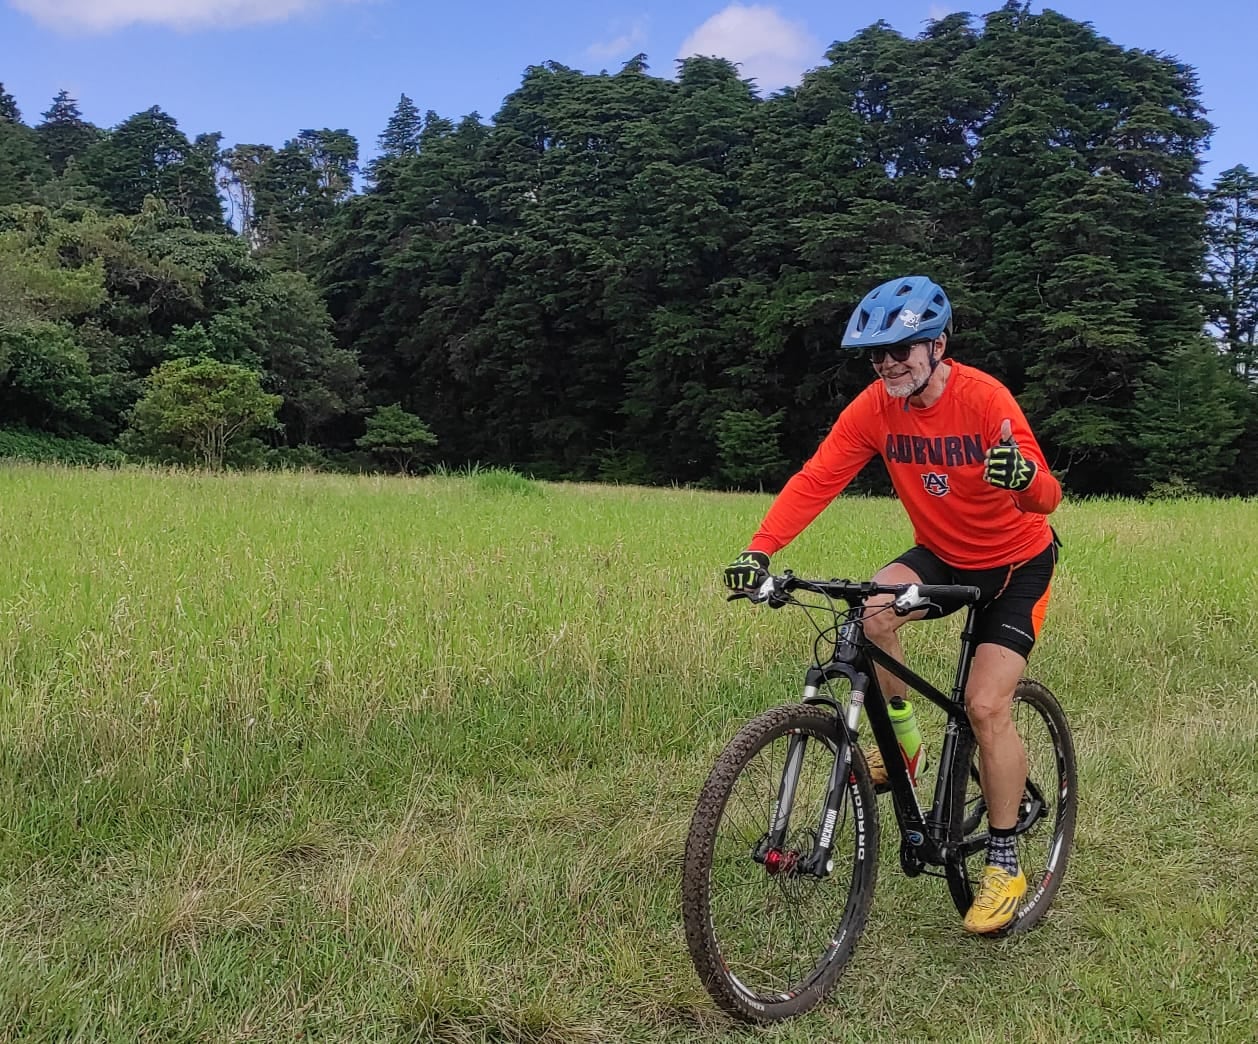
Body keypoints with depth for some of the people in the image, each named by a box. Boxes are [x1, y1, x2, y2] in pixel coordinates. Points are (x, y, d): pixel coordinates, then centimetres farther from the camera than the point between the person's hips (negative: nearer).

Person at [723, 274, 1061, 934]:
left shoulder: (983, 398, -24)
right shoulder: (875, 408, -13)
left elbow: (1045, 498, -29)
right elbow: (814, 480, -20)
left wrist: (1025, 476, -53)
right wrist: (758, 550, -32)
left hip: (1015, 561, -4)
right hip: (942, 554, 4)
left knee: (986, 706, -13)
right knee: (869, 612, -27)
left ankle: (1004, 866, 5)